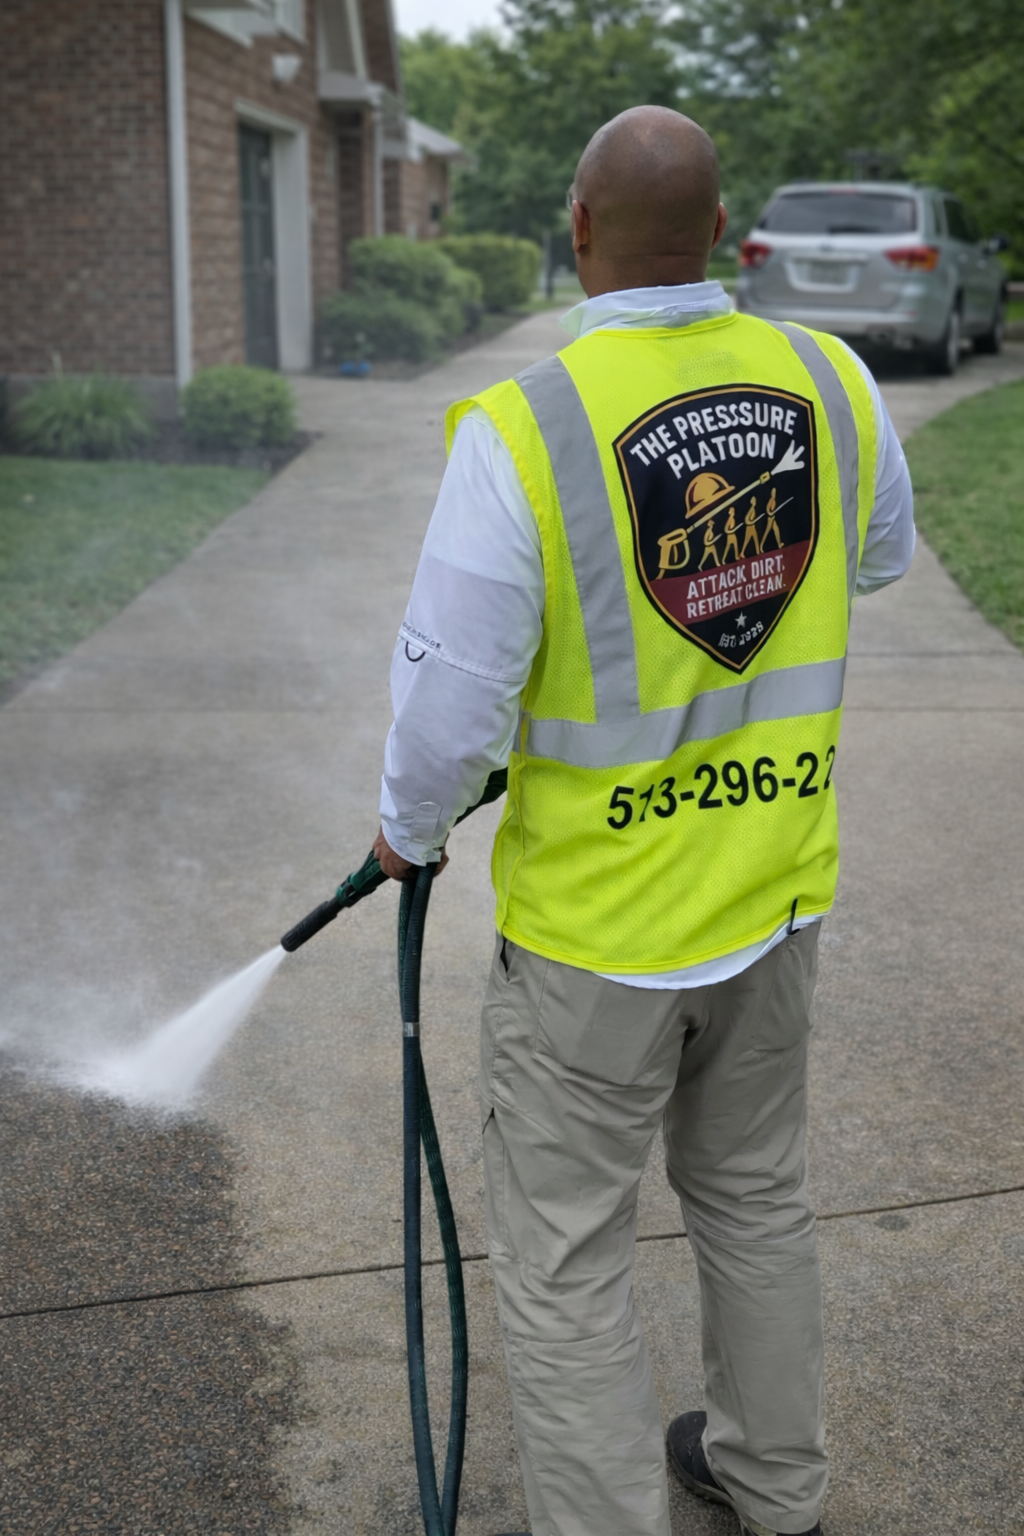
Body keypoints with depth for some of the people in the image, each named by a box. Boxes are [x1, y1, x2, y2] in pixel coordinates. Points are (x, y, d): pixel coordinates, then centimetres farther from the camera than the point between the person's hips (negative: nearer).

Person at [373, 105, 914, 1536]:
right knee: (758, 1198, 26)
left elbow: (454, 706, -19)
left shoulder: (520, 432, -24)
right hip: (777, 893, 6)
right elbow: (881, 555, 13)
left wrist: (408, 828, 1)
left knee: (566, 1265, 12)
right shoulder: (832, 383, -8)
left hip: (592, 932, -6)